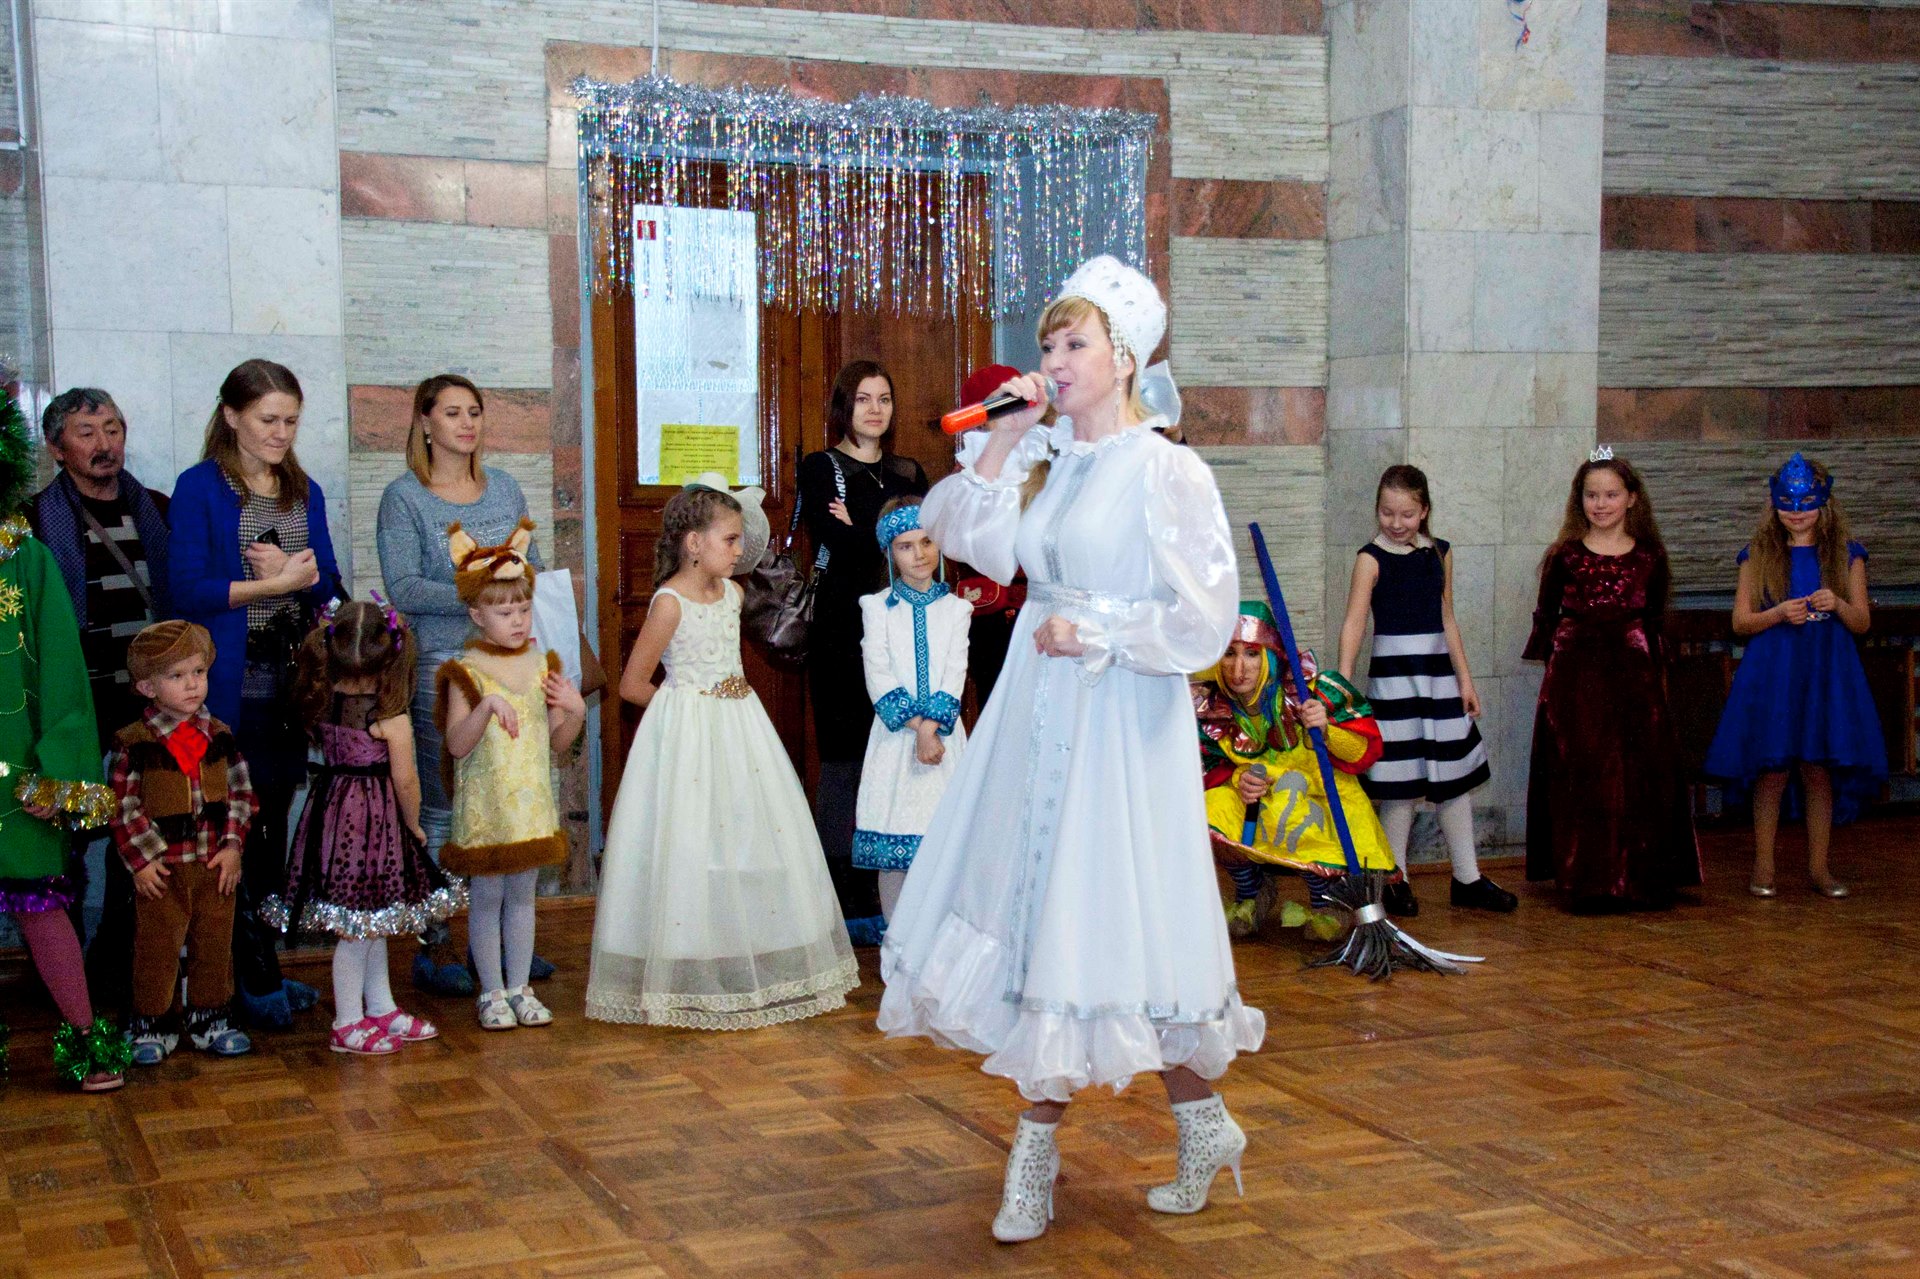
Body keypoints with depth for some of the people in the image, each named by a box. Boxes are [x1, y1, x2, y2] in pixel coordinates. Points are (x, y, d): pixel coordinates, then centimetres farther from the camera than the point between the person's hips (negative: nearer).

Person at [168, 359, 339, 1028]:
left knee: (274, 826, 9)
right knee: (239, 831, -3)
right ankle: (257, 981, 4)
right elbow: (186, 590, -12)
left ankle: (263, 971, 18)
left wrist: (297, 572, -10)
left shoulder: (305, 491, 14)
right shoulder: (199, 488, -4)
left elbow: (327, 587, 11)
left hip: (294, 681, 5)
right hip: (230, 687, -5)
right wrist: (276, 583, -11)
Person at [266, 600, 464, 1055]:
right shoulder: (391, 717, -17)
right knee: (361, 926, 1)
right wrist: (413, 825, 2)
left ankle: (381, 1008, 30)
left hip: (332, 810, 7)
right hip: (376, 817, -7)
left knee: (370, 924, 19)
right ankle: (348, 1024, 9)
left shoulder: (320, 704, -1)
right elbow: (405, 781, -14)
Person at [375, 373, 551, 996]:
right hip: (440, 666, -5)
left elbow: (534, 565, 18)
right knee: (440, 807, -2)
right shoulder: (404, 497, -2)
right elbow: (402, 588, -11)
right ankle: (434, 944, 7)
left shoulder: (505, 488, 13)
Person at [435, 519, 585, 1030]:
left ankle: (520, 988, 20)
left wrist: (575, 712, -9)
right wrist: (487, 706, -30)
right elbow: (457, 744, -17)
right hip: (485, 805, -4)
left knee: (522, 893, 12)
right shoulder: (466, 672, -9)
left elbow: (557, 741, 10)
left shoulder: (541, 665, 5)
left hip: (531, 801, 4)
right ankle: (492, 992, 14)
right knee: (487, 895, 4)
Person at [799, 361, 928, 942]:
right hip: (843, 628, -4)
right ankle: (847, 906, -1)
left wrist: (862, 528, -7)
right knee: (844, 759, -5)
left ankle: (874, 900, 8)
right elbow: (837, 543, -11)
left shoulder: (909, 473, 19)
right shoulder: (820, 469, 5)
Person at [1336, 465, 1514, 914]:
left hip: (1439, 674, 5)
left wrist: (1464, 677, 11)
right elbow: (1354, 621, -17)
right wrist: (1343, 679, -27)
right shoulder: (1372, 558, -8)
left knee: (1455, 777, 9)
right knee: (1400, 783, -2)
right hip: (1392, 676, -5)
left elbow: (1447, 619, 13)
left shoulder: (1440, 553, 7)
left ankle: (1467, 879, 19)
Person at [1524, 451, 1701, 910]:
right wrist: (1549, 674, 1)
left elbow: (1654, 625, 12)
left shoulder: (1648, 558, 6)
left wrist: (1658, 679, 10)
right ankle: (1589, 880, 5)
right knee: (1581, 776, -3)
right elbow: (1546, 618, 6)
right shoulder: (1565, 556, 1)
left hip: (1633, 673, 2)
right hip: (1575, 677, -2)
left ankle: (1640, 878, 11)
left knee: (1641, 776, 1)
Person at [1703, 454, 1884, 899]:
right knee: (1771, 771, 0)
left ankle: (1818, 866, 15)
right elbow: (1741, 621, 2)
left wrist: (1838, 605, -15)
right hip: (1772, 675, -1)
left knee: (1820, 771, 4)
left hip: (1827, 674, 1)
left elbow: (1862, 623, 6)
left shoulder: (1846, 555, 6)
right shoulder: (1759, 555, 4)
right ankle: (1763, 866, 10)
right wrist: (1780, 614, -15)